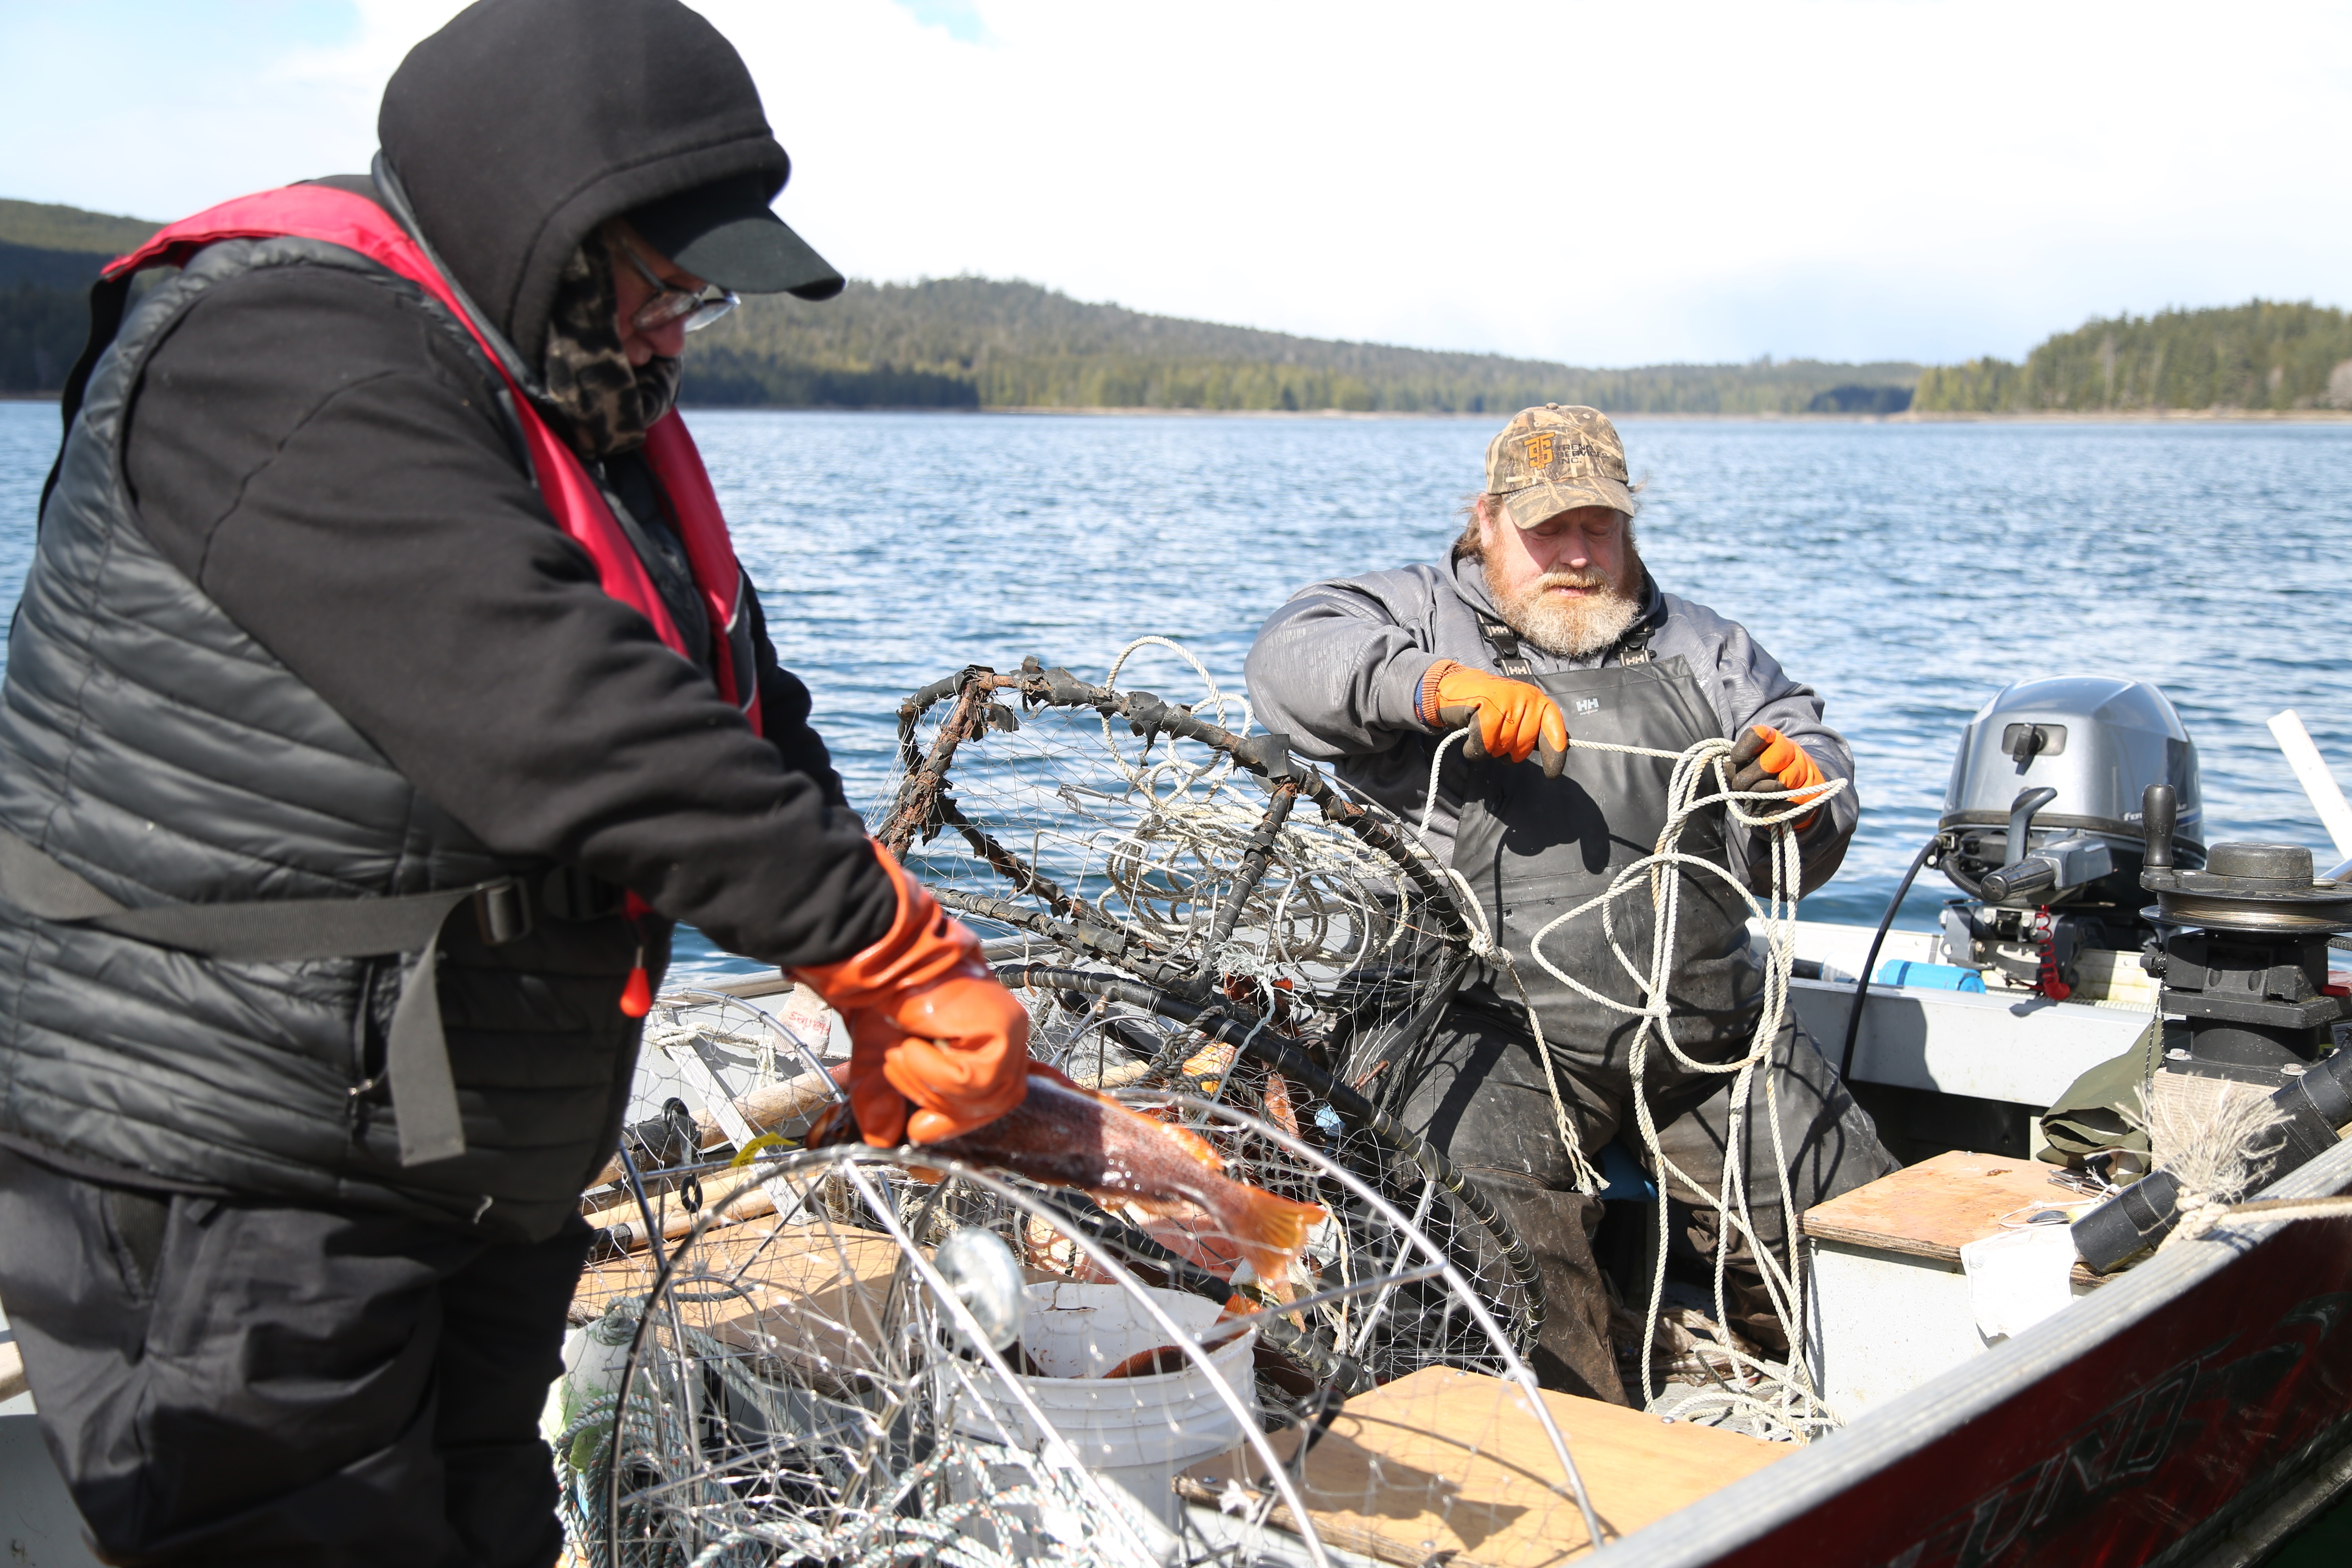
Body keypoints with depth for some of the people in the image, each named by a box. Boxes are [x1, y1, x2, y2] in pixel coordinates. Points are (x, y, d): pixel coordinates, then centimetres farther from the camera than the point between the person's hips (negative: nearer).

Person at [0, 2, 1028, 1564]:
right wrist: (895, 950, -28)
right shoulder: (281, 359, -20)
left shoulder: (594, 417, 11)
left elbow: (741, 729, 12)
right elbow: (553, 716, -31)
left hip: (485, 1183, 9)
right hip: (217, 1200, -9)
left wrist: (893, 1015, -1)